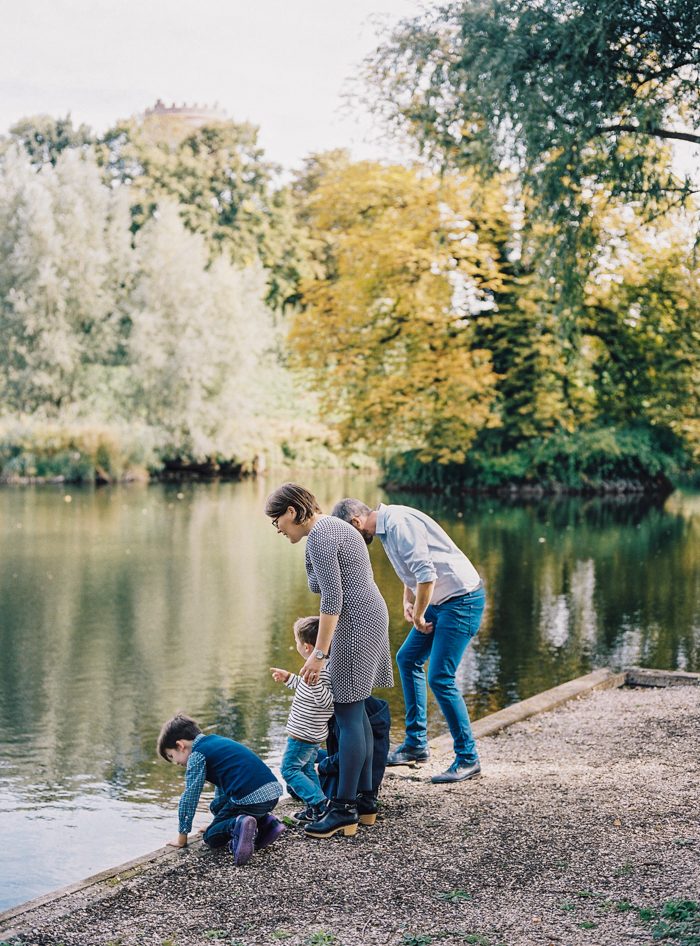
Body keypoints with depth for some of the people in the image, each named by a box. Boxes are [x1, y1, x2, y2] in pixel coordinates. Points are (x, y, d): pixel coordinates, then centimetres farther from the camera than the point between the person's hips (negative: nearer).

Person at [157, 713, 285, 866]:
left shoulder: (197, 754, 1)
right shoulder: (219, 741, 27)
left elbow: (190, 797, 0)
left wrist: (181, 837, 9)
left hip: (250, 799, -8)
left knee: (211, 838, 8)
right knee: (217, 806, 30)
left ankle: (236, 826, -22)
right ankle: (265, 823, 13)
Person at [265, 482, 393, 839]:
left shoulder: (318, 536, -14)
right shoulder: (334, 526, 18)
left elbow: (332, 598, -20)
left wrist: (319, 653, -18)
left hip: (355, 623, -11)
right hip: (371, 614, 11)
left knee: (348, 715, -7)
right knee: (354, 711, 14)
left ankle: (344, 809, -3)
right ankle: (365, 799, 19)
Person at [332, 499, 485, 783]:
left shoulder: (399, 524, -21)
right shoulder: (386, 527, 12)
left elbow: (426, 574, -27)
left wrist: (418, 616, -13)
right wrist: (408, 602, 9)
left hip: (462, 600, -11)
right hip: (439, 600, 11)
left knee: (440, 678, -11)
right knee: (408, 658, 16)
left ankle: (468, 759, -1)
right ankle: (416, 744, 23)